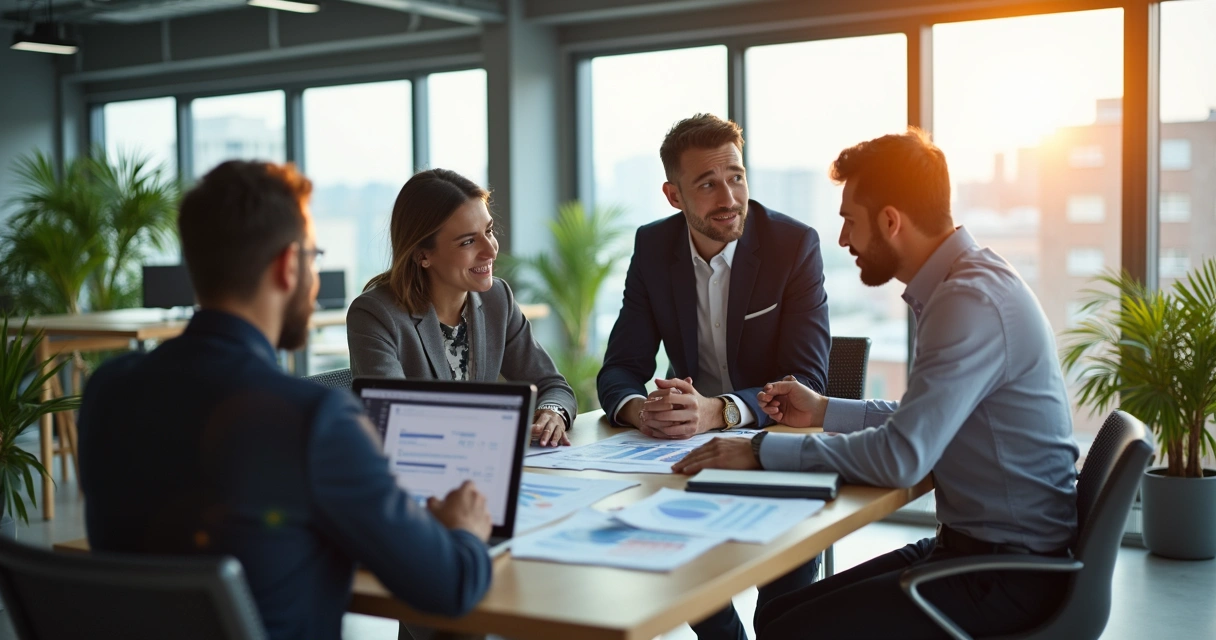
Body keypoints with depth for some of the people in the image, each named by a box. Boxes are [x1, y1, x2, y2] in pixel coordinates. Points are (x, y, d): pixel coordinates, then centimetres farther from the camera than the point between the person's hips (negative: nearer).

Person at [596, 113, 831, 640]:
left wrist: (719, 411, -38)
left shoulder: (796, 244, -13)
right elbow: (621, 368, -3)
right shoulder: (653, 247, -2)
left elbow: (807, 380, -19)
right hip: (690, 446, 3)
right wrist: (638, 408, -29)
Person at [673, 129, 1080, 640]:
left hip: (1011, 573, -9)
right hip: (967, 542, 9)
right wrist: (825, 411, 18)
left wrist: (764, 452, -20)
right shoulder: (963, 282, 10)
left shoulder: (972, 301, -22)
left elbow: (902, 455, -28)